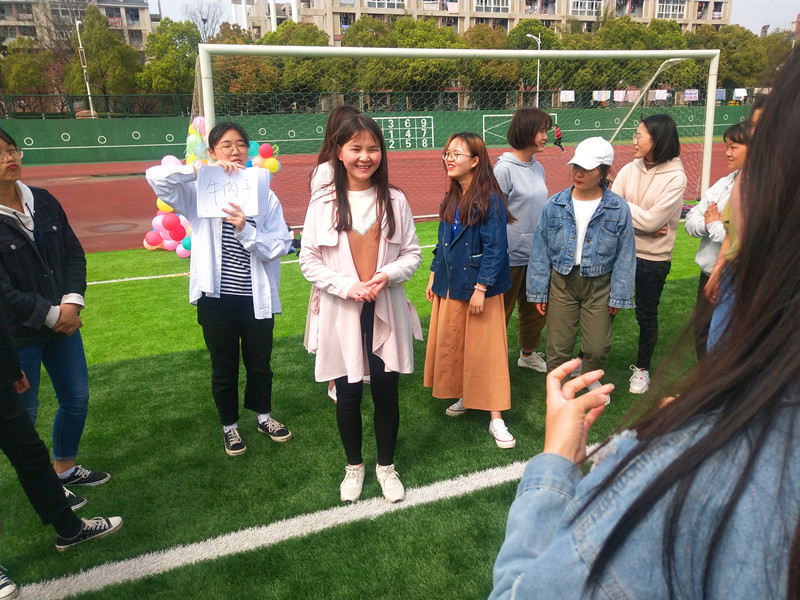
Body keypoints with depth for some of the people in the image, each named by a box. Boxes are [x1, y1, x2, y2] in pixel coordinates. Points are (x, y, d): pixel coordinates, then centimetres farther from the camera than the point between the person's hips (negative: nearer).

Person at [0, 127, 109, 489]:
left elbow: (74, 254, 4)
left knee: (77, 398, 17)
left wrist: (72, 303, -9)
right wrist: (52, 315, -16)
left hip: (63, 321, 6)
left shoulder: (43, 201, 0)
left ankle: (65, 468, 40)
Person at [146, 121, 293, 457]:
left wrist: (245, 230, -23)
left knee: (260, 363, 18)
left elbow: (280, 246, -8)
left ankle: (263, 417, 42)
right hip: (216, 297, -1)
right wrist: (202, 168, -26)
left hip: (256, 298, 1)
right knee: (224, 368, 15)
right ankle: (230, 426, 35)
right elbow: (155, 177, -18)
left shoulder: (264, 196, -1)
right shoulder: (199, 193, -2)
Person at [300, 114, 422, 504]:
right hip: (341, 314, -1)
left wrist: (387, 275, -15)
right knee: (348, 394, 11)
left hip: (387, 311, 1)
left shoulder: (395, 201, -1)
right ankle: (354, 466, 35)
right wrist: (346, 285, -15)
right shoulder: (324, 203, -5)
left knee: (386, 391, 10)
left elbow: (412, 253, 4)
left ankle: (386, 465, 33)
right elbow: (308, 259, -3)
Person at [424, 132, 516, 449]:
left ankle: (495, 419, 9)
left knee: (484, 351, -1)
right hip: (450, 286, 7)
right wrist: (434, 275, 13)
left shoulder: (489, 199, -16)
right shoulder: (451, 197, 7)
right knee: (451, 345, 16)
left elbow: (496, 248, -18)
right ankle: (465, 398, 37)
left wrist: (481, 287, -20)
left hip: (478, 287, -7)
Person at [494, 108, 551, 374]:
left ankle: (529, 353, 40)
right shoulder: (504, 169, -15)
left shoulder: (538, 168, 8)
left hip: (536, 254, 8)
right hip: (511, 256, -8)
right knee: (501, 312, 6)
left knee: (537, 309, 20)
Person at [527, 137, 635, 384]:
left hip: (599, 284, 0)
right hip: (562, 281, 1)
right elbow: (540, 251, 1)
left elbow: (625, 255, -1)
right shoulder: (554, 205, -4)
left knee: (598, 348, 3)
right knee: (558, 347, 5)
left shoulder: (618, 208, -6)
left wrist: (619, 296, -1)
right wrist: (538, 292, 0)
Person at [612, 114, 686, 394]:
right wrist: (642, 224, -20)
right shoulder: (629, 170, -2)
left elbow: (652, 220, -21)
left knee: (646, 316, 12)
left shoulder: (675, 177, -13)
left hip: (653, 259, -3)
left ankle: (642, 367, 33)